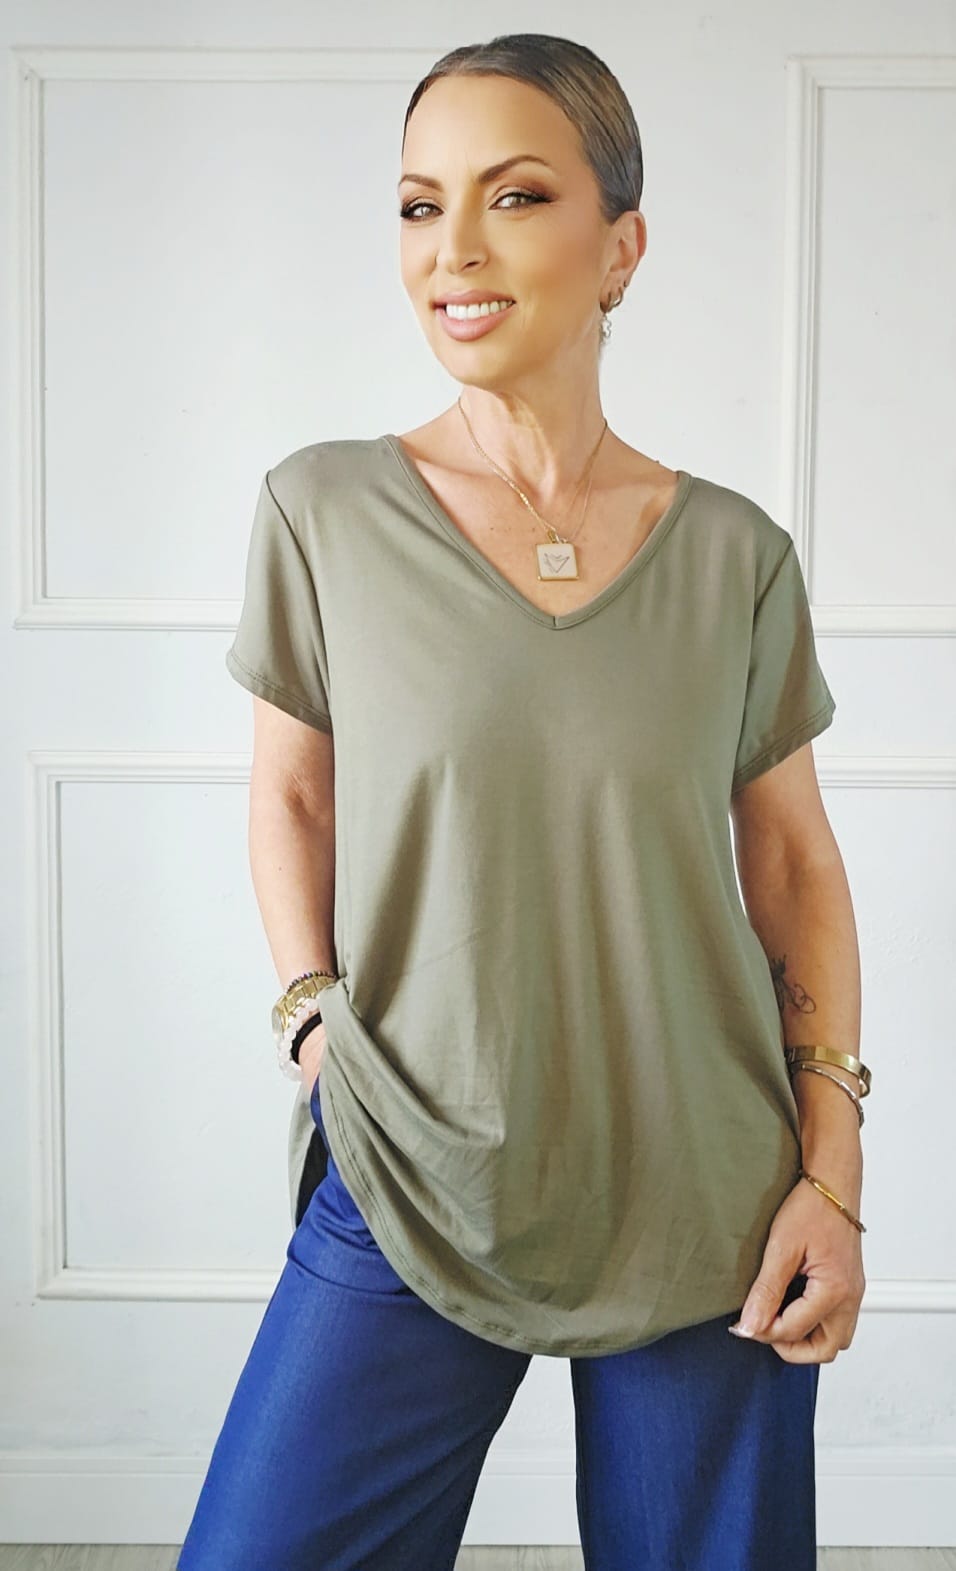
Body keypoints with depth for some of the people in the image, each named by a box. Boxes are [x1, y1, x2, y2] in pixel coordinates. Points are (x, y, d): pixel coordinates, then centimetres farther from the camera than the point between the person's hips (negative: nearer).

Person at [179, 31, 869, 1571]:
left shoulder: (735, 553, -1)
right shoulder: (326, 509, -3)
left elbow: (796, 861, 5)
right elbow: (289, 792, 8)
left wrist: (834, 1169, -1)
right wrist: (312, 1011, -6)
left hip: (707, 1211, 1)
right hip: (411, 1186, 0)